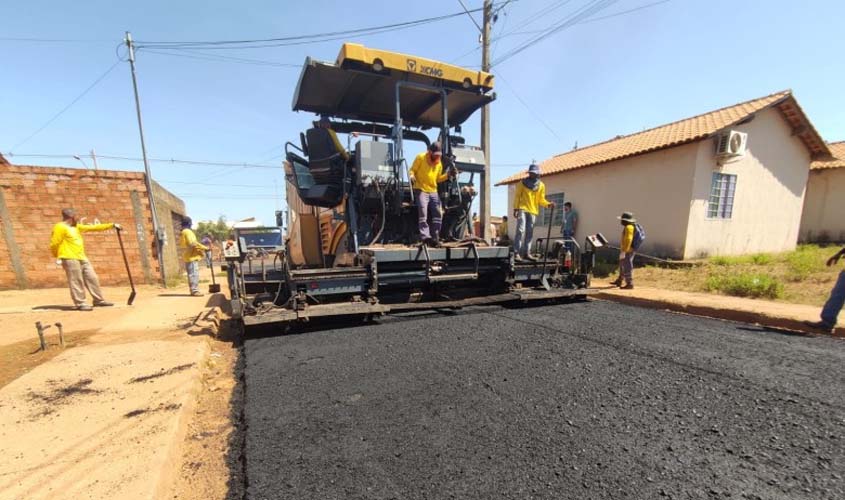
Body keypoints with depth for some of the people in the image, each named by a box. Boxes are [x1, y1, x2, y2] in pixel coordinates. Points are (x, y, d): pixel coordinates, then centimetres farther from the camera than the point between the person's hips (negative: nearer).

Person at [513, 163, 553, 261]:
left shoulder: (541, 185, 10)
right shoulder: (523, 182, 4)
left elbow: (541, 199, 10)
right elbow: (517, 196, 2)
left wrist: (549, 204, -9)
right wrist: (516, 208, -7)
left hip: (533, 211, 4)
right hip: (522, 209, -3)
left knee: (529, 233, 4)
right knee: (520, 230, -13)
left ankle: (526, 253, 10)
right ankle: (516, 253, -14)